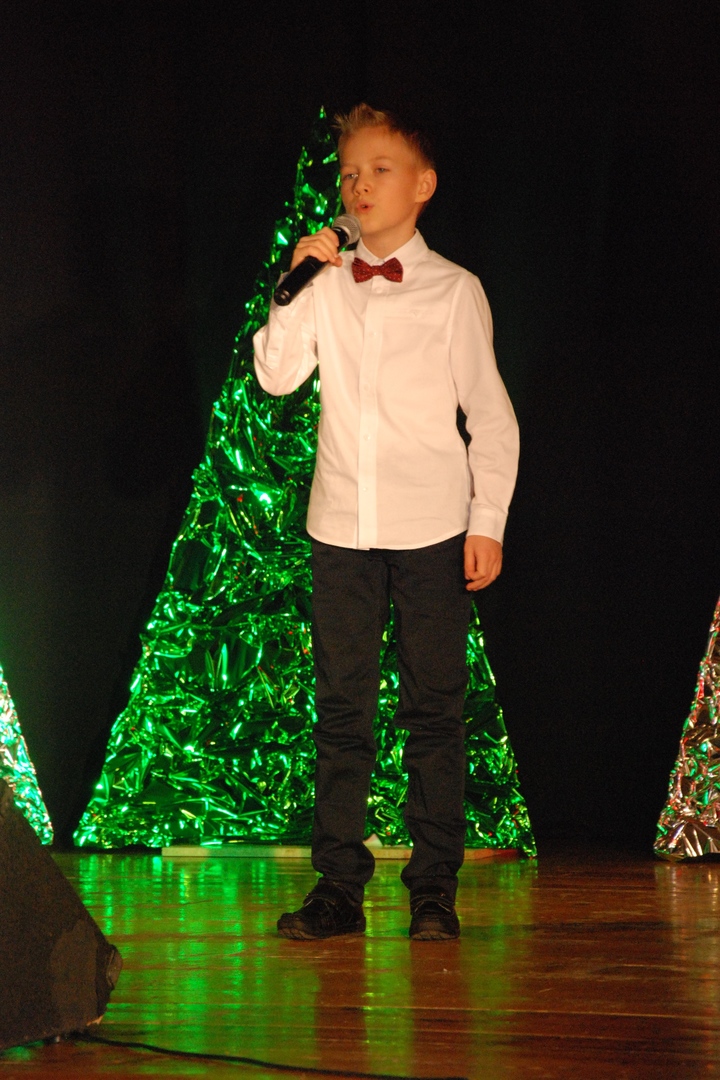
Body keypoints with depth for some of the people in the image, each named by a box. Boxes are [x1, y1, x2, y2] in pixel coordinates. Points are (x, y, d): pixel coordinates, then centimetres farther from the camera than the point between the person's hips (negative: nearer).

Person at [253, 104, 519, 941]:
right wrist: (298, 285, -8)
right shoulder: (325, 286, 8)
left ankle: (434, 888, 6)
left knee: (433, 708, 1)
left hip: (433, 528, -2)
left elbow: (491, 415, 3)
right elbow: (277, 375, -1)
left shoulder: (454, 290, 2)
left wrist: (488, 523, -3)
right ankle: (338, 885, 7)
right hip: (342, 526, 2)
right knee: (341, 707, 3)